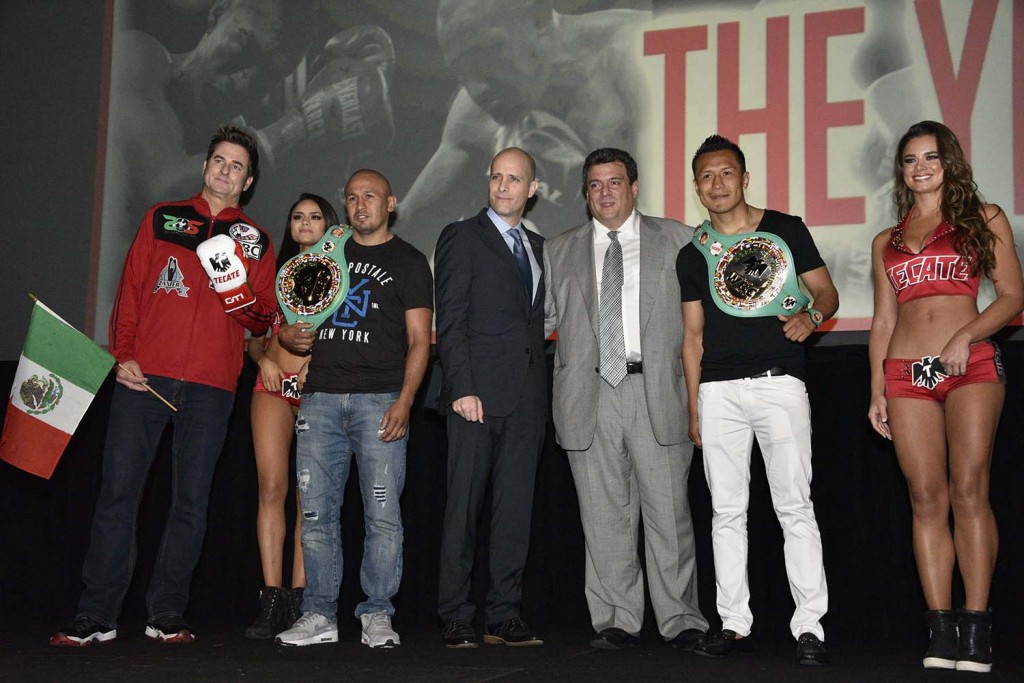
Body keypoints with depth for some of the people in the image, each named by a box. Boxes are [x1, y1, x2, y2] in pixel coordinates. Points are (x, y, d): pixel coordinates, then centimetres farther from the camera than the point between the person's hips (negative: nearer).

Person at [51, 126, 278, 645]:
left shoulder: (254, 242, 14)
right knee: (118, 492, -4)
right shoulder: (162, 219, 15)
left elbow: (263, 322, 10)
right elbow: (131, 290, 11)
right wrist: (123, 354, -1)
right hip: (143, 376, 0)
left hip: (210, 386, 0)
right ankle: (95, 616, 2)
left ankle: (166, 615, 10)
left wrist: (241, 295, -11)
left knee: (190, 500, 1)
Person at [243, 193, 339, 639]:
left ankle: (297, 599, -5)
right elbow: (254, 335, 21)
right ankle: (271, 598, -10)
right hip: (274, 385, 2)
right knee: (272, 486, -9)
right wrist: (263, 359, 2)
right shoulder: (277, 272, 19)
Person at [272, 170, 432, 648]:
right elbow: (294, 318, 25)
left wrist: (404, 401, -12)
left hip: (380, 398, -4)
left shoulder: (408, 262, 9)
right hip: (321, 396, 4)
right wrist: (288, 335, 0)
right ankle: (320, 615, 8)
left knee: (382, 513, -6)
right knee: (316, 511, 1)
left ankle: (377, 615, 2)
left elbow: (418, 340, 1)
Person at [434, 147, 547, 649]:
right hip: (479, 391, -5)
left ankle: (504, 617, 10)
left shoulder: (537, 246, 20)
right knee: (464, 506, -3)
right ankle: (455, 618, 3)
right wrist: (462, 387, -15)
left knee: (516, 508, 5)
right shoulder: (461, 237, 3)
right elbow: (449, 320, -6)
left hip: (528, 397, 6)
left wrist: (543, 389, 8)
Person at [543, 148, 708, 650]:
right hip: (590, 395, 2)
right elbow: (546, 319, 17)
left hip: (657, 390, -2)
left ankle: (681, 621, 6)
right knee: (604, 515, 3)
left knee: (668, 510, -3)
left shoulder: (677, 240, 11)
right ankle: (616, 621, 11)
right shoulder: (558, 252, 16)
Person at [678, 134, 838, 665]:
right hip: (719, 389, 3)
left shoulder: (786, 230, 7)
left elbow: (827, 291, 10)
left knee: (795, 506, -7)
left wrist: (812, 314, -14)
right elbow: (693, 335, 15)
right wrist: (693, 408, 10)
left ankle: (809, 626, -3)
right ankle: (735, 625, 10)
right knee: (727, 511, 4)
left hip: (780, 381, -3)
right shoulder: (693, 254, 13)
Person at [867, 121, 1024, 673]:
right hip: (906, 374, 3)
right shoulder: (886, 242, 20)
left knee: (969, 492, -11)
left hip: (971, 366, -3)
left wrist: (966, 336, -13)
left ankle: (976, 629, -9)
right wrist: (877, 391, 10)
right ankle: (941, 631, -2)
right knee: (927, 500, -3)